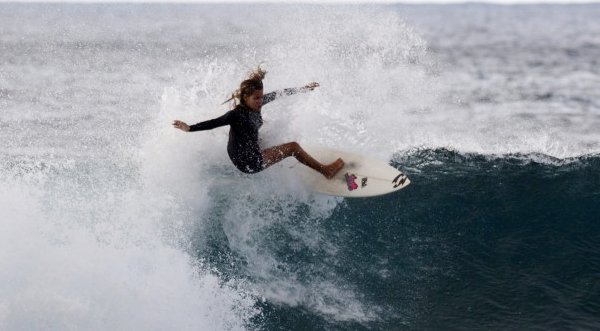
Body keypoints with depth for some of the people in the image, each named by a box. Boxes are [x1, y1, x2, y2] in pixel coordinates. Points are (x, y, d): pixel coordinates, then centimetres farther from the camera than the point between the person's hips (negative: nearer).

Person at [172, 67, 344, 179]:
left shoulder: (255, 104, -2)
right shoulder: (237, 114, -25)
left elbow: (279, 94, 8)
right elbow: (215, 123, -32)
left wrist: (303, 89, 18)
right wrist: (189, 128, -43)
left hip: (253, 155, 9)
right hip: (248, 163, -9)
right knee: (293, 147, -3)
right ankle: (325, 170, 12)